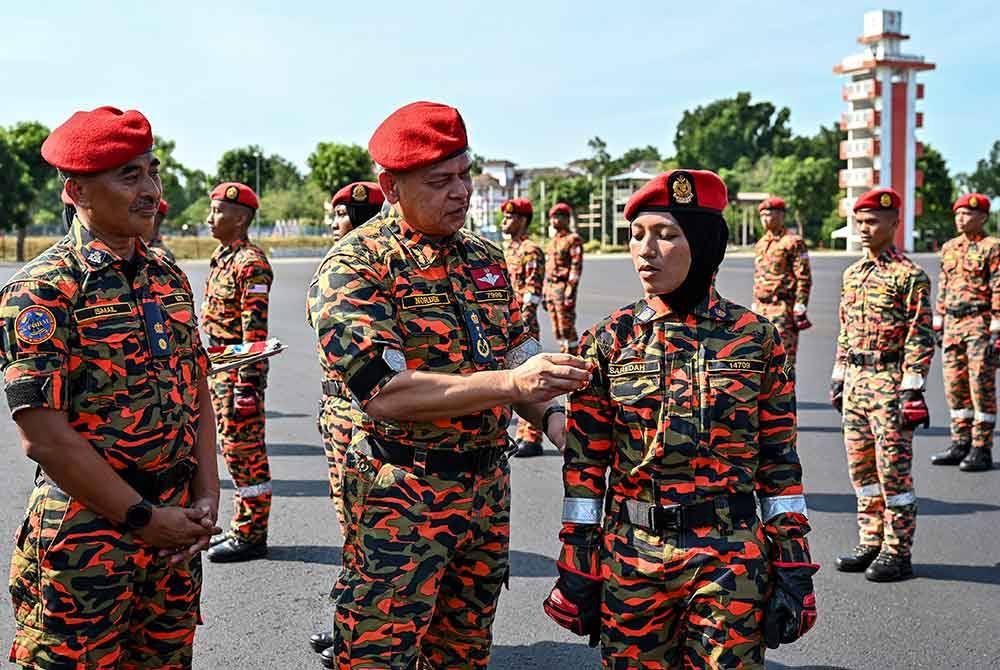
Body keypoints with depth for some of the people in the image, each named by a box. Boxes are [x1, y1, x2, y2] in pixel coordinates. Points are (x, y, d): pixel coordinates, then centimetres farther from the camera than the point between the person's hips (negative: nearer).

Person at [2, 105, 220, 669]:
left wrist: (206, 497, 0)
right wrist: (142, 516, -13)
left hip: (177, 532, 6)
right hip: (87, 538, -6)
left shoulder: (170, 279, 8)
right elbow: (46, 436, -17)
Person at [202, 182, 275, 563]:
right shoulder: (222, 258, 15)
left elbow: (255, 329, -20)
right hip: (220, 370, 10)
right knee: (234, 449, 15)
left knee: (244, 451, -4)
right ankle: (243, 527, 25)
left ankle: (251, 536, 4)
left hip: (240, 371, -10)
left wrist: (247, 383, -23)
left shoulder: (250, 263, -15)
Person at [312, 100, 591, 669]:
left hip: (489, 489, 6)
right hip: (401, 498, -6)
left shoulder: (487, 258, 9)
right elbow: (384, 392, -23)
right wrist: (509, 383, -29)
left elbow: (515, 352, 14)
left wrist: (551, 414, -7)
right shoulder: (357, 266, -13)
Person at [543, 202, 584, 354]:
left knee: (567, 327, -6)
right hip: (551, 288, 8)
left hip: (564, 288, -8)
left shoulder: (573, 240, -7)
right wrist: (545, 293, 18)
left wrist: (570, 292, -20)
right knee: (557, 328, 11)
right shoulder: (553, 241, 18)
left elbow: (576, 267, -14)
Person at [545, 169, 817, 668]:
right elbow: (585, 468, 1)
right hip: (631, 555, 1)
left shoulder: (755, 337, -3)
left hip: (732, 559, -1)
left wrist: (793, 568, -1)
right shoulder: (609, 341, -2)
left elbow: (779, 459, 1)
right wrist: (577, 572, 0)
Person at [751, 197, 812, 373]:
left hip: (783, 308, -8)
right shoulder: (760, 244, 17)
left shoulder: (793, 242, -6)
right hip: (761, 309, 8)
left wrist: (799, 309, -16)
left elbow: (804, 279, -10)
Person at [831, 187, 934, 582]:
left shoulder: (909, 276, -9)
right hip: (855, 384, 7)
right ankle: (871, 545, 22)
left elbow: (920, 337, -12)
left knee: (893, 470, -2)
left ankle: (898, 553, 6)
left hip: (889, 384, -7)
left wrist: (911, 389, -17)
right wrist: (839, 378, 16)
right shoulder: (851, 275, 13)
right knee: (861, 469, 12)